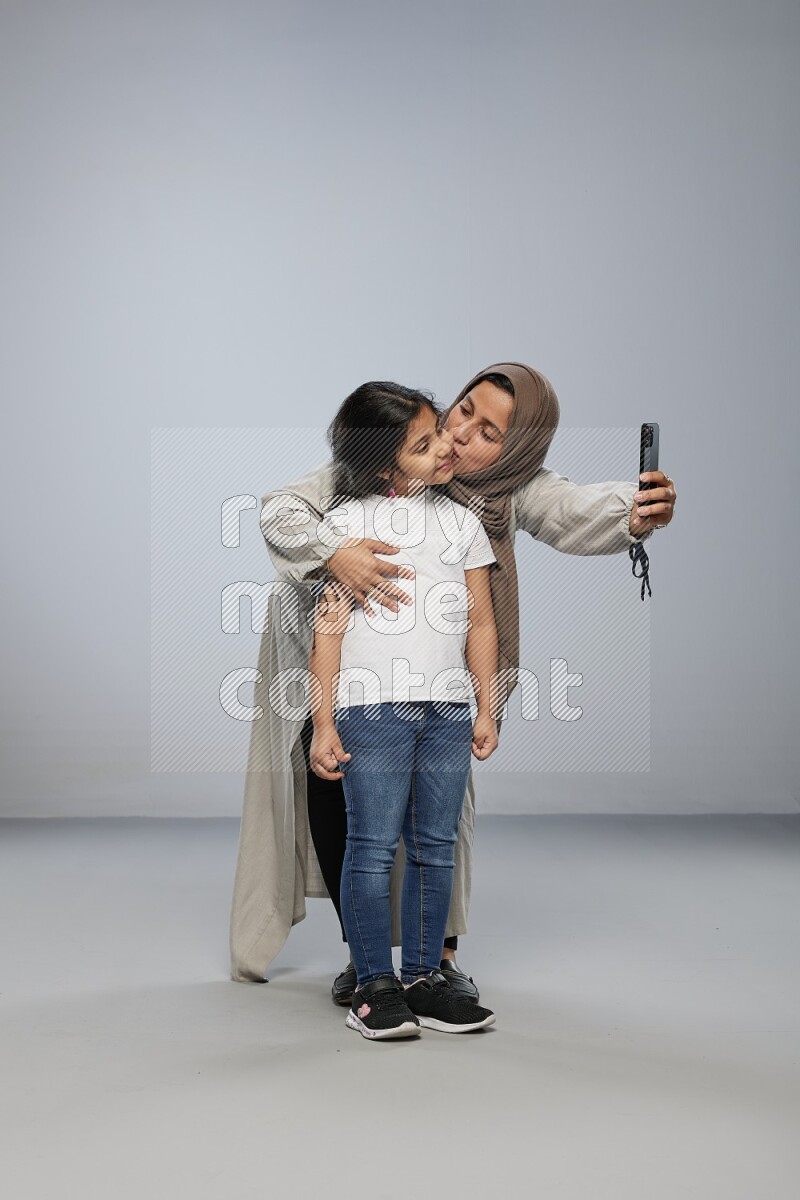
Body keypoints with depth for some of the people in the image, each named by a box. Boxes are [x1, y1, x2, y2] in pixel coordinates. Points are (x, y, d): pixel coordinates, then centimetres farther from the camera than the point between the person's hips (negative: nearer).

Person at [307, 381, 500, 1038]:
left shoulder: (461, 521, 15)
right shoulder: (347, 521, 3)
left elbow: (481, 623, 16)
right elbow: (329, 626, -1)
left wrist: (486, 708, 11)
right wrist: (324, 723, -6)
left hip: (448, 711, 4)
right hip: (373, 707, -4)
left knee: (435, 848, 7)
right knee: (374, 847, -2)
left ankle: (423, 979, 17)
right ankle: (374, 986, 8)